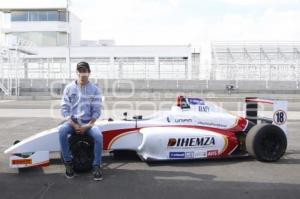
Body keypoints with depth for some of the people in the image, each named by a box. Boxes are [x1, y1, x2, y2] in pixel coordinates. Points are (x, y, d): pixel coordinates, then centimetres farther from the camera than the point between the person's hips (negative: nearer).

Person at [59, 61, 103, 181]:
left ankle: (96, 166, -14)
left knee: (98, 135, -31)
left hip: (88, 122, -1)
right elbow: (64, 108, -2)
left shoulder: (94, 89, 0)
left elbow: (96, 111, -3)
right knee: (62, 131, -32)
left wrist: (87, 126, -15)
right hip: (72, 121, 1)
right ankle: (68, 163, -15)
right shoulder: (69, 88, 2)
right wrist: (73, 124, -15)